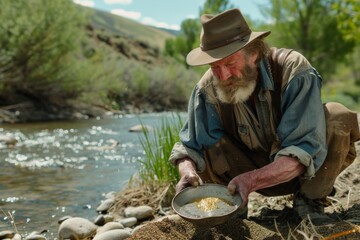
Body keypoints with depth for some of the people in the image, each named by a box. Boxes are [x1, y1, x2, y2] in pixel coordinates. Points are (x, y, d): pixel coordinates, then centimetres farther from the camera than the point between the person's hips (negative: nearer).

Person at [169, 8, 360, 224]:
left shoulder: (293, 71, -28)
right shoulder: (208, 90, -19)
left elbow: (304, 152, -34)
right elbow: (189, 146, -13)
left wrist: (252, 180, -48)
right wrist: (188, 173, -37)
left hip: (304, 171, -1)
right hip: (255, 171, 2)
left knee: (337, 118, -31)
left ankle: (310, 198, -9)